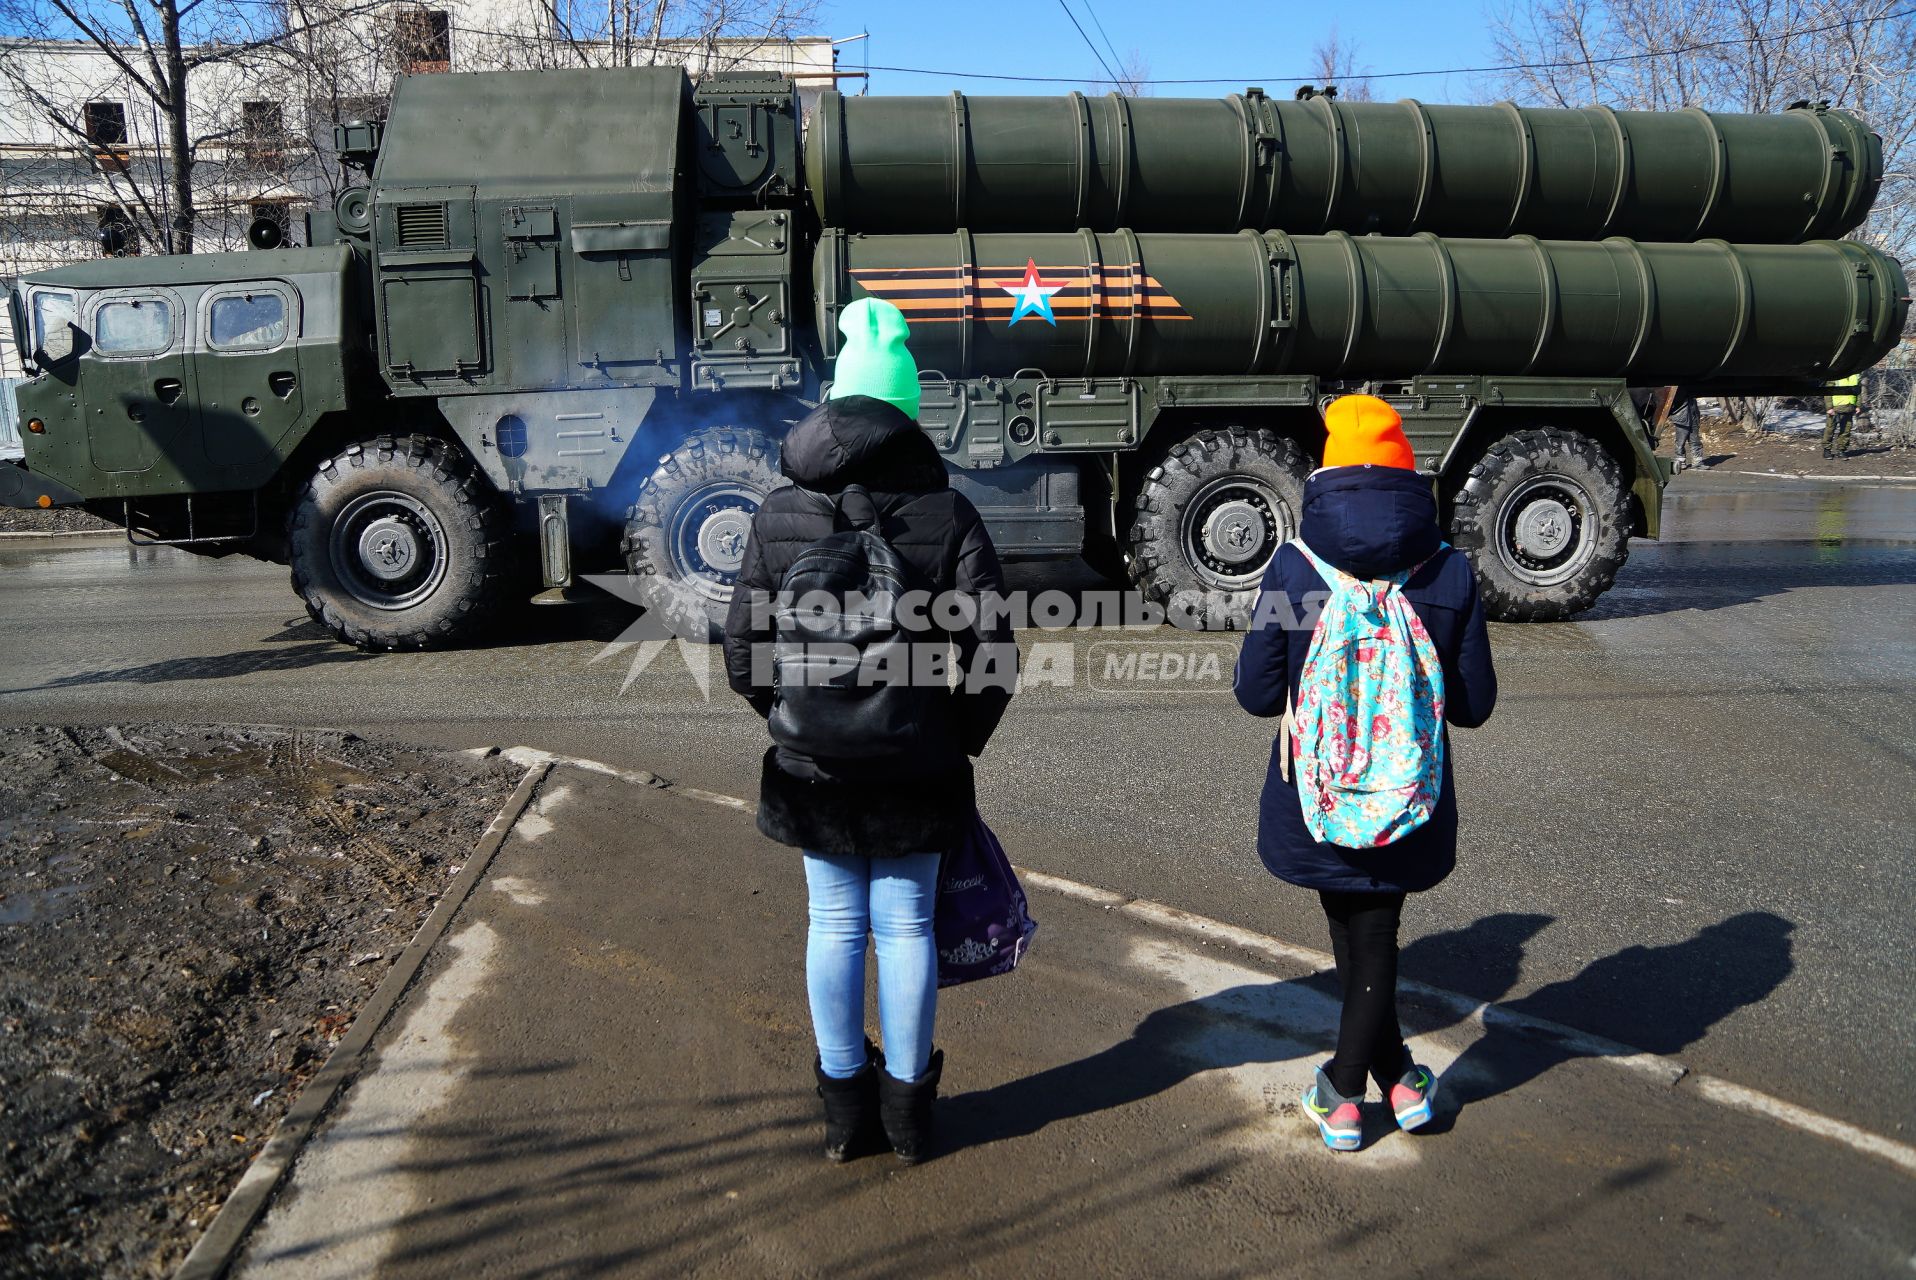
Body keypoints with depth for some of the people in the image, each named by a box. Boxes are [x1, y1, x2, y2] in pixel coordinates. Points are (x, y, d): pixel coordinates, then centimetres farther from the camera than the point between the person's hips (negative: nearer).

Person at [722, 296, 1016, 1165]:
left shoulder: (778, 515, -4)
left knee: (835, 926, 14)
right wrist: (962, 735, 4)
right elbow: (992, 651, -12)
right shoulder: (947, 513, -9)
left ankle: (845, 1108, 26)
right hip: (917, 769, -1)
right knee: (905, 927, 11)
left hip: (814, 768, 1)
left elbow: (742, 655, -2)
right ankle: (907, 1108, 24)